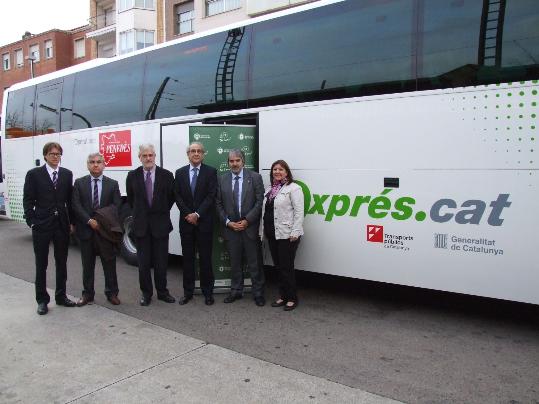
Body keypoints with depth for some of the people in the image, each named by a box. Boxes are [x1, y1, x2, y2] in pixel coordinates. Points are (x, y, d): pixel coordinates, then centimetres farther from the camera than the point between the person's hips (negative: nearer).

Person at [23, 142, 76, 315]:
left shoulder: (67, 174, 6)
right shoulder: (34, 174, -2)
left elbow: (70, 200, 7)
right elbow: (28, 200, -2)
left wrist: (71, 222, 3)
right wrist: (32, 222, -10)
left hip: (62, 225, 3)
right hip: (41, 225, -2)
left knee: (62, 262, 11)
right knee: (41, 264, 7)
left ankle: (61, 296, 24)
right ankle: (42, 300, 17)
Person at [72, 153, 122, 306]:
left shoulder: (112, 184, 5)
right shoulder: (79, 183, 5)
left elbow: (116, 205, -1)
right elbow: (76, 205, -2)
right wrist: (89, 221, -14)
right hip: (85, 229, 1)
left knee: (109, 262, 4)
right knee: (87, 264, 9)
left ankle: (112, 292, 16)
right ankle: (88, 294, 20)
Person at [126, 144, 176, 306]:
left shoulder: (166, 175, -2)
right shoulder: (132, 176, 2)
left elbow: (171, 197, 9)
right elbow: (130, 199, 14)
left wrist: (162, 212, 9)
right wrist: (139, 214, 13)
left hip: (160, 224, -1)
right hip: (141, 225, 1)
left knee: (161, 261, 6)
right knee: (143, 262, 7)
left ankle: (162, 292, 20)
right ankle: (146, 293, 19)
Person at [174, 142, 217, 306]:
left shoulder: (211, 172, 1)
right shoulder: (180, 173, 9)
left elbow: (211, 196, -7)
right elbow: (178, 196, 4)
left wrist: (197, 214, -13)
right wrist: (188, 214, -8)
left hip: (204, 221, -2)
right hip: (186, 221, 2)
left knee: (205, 257, 3)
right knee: (187, 257, 8)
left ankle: (208, 292, 13)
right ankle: (188, 291, 17)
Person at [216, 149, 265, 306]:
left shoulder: (255, 177, -2)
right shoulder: (222, 179, 5)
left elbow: (260, 201, -6)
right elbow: (219, 204, 5)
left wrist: (247, 221, -11)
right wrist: (228, 222, -6)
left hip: (250, 227, -2)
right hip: (230, 227, 2)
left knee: (254, 262, 4)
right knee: (235, 262, 12)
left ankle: (258, 293, 17)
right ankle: (236, 291, 26)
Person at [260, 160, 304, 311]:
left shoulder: (293, 188, -7)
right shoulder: (269, 189, 15)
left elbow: (299, 212, -12)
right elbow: (265, 211, 16)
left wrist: (295, 232, -17)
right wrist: (263, 230, 12)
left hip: (287, 234, -7)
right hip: (272, 233, 7)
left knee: (287, 267, -2)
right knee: (278, 266, 13)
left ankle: (292, 298, 12)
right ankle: (283, 296, 24)